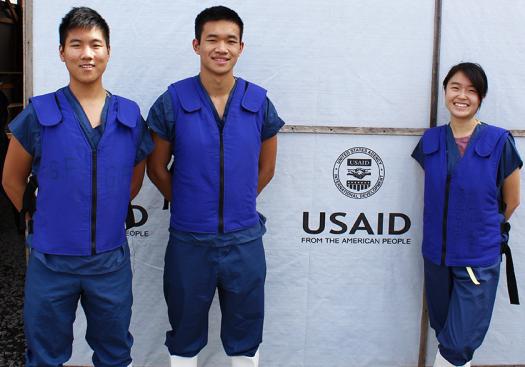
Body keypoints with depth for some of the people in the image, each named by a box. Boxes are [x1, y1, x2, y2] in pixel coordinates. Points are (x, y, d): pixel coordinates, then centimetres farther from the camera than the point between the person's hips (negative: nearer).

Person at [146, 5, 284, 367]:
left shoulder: (259, 103, -3)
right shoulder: (172, 101, -8)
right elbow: (157, 168, 2)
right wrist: (189, 205, 8)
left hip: (244, 240, 1)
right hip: (188, 241, -1)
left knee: (245, 337, 17)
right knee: (185, 337, 17)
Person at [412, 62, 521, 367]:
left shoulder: (499, 142, -10)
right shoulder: (431, 141, 0)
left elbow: (511, 201, 1)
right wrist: (453, 226, 9)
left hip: (479, 257, -3)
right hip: (436, 254, 4)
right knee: (444, 330, 16)